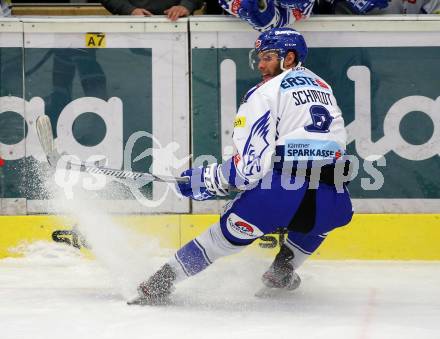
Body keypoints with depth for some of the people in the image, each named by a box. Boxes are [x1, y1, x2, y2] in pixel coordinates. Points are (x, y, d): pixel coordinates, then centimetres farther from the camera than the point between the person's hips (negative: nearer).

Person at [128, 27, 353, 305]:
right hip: (333, 204, 5)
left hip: (286, 188, -5)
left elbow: (250, 164, -4)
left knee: (232, 229, 12)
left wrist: (204, 180, 10)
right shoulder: (324, 88, 25)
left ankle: (163, 281, 12)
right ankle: (283, 270, 27)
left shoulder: (266, 93, 5)